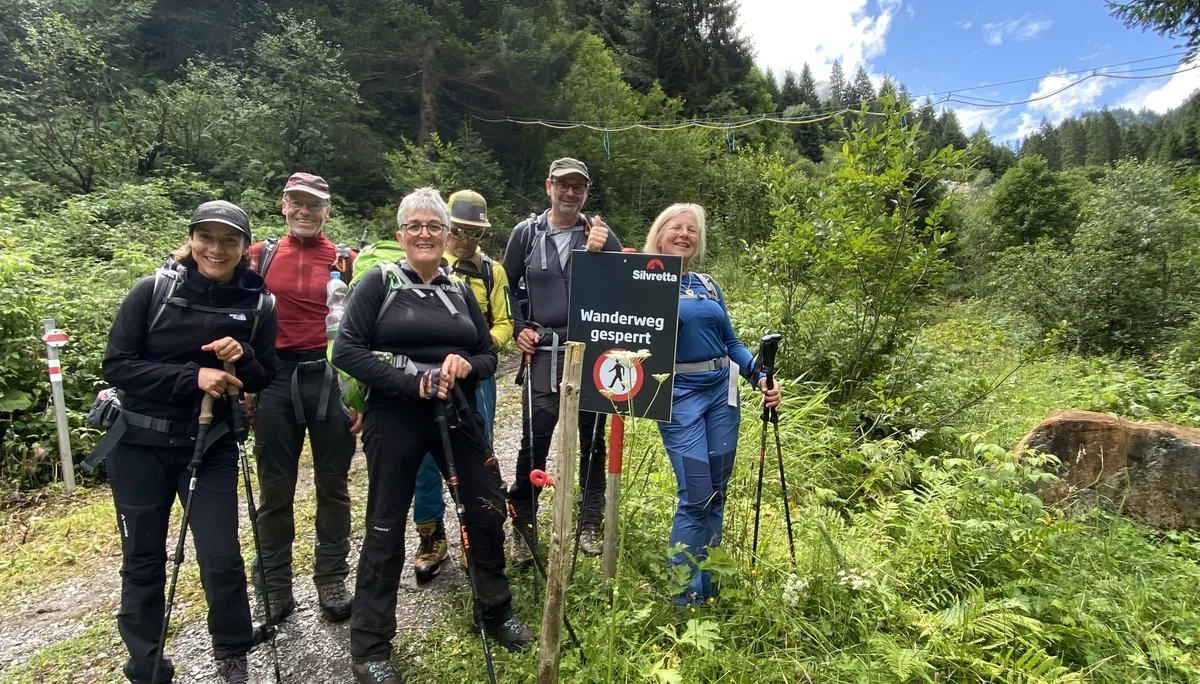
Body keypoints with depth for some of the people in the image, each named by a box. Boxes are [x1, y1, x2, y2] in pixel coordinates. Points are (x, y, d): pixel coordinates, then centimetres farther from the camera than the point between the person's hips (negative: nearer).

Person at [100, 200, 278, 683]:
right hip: (139, 445, 0)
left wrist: (243, 360, -20)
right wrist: (192, 377, -23)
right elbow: (116, 365, -11)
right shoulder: (152, 290, -9)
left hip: (210, 447, 1)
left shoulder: (257, 304, -5)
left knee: (221, 559, -1)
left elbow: (264, 381, 2)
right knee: (143, 560, 11)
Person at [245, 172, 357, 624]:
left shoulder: (345, 261, 4)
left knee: (333, 485, 8)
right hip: (275, 379, 1)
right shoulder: (260, 256, 8)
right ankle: (274, 590, 23)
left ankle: (332, 581, 22)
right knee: (275, 487, 9)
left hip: (331, 379, -1)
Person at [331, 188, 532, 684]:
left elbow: (489, 354, 11)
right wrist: (411, 383, -19)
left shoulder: (459, 291, 11)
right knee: (386, 526, 5)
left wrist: (467, 365, -12)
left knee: (488, 511, 8)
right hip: (394, 418, -4)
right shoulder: (378, 282, -2)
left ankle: (495, 612, 31)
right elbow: (347, 350, -10)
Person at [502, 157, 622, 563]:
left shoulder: (602, 236, 4)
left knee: (593, 440, 9)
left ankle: (590, 523, 25)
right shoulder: (526, 233, 5)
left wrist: (598, 253, -14)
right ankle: (522, 526, 17)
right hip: (543, 352, -1)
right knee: (533, 442, 0)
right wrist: (518, 329, 1)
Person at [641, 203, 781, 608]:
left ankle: (707, 587, 27)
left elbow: (730, 343, 15)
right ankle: (686, 595, 12)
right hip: (680, 397, -5)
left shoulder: (708, 285, 14)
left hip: (722, 391, 6)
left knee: (717, 493, 10)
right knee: (696, 497, -7)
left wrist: (760, 378, 3)